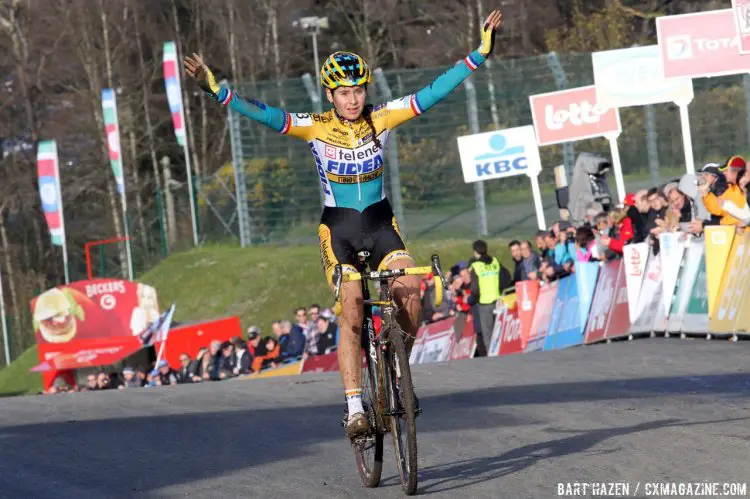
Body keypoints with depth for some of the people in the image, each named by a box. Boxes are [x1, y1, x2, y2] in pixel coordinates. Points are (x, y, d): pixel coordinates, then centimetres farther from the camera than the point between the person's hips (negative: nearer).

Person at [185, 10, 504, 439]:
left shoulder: (382, 119, -6)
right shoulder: (316, 128, -11)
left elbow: (434, 93, -10)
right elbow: (264, 114, -21)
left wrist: (481, 53, -17)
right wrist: (216, 89, -34)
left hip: (381, 223, 2)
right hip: (339, 229, -1)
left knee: (411, 291, -23)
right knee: (352, 314, -15)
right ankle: (355, 408, -13)